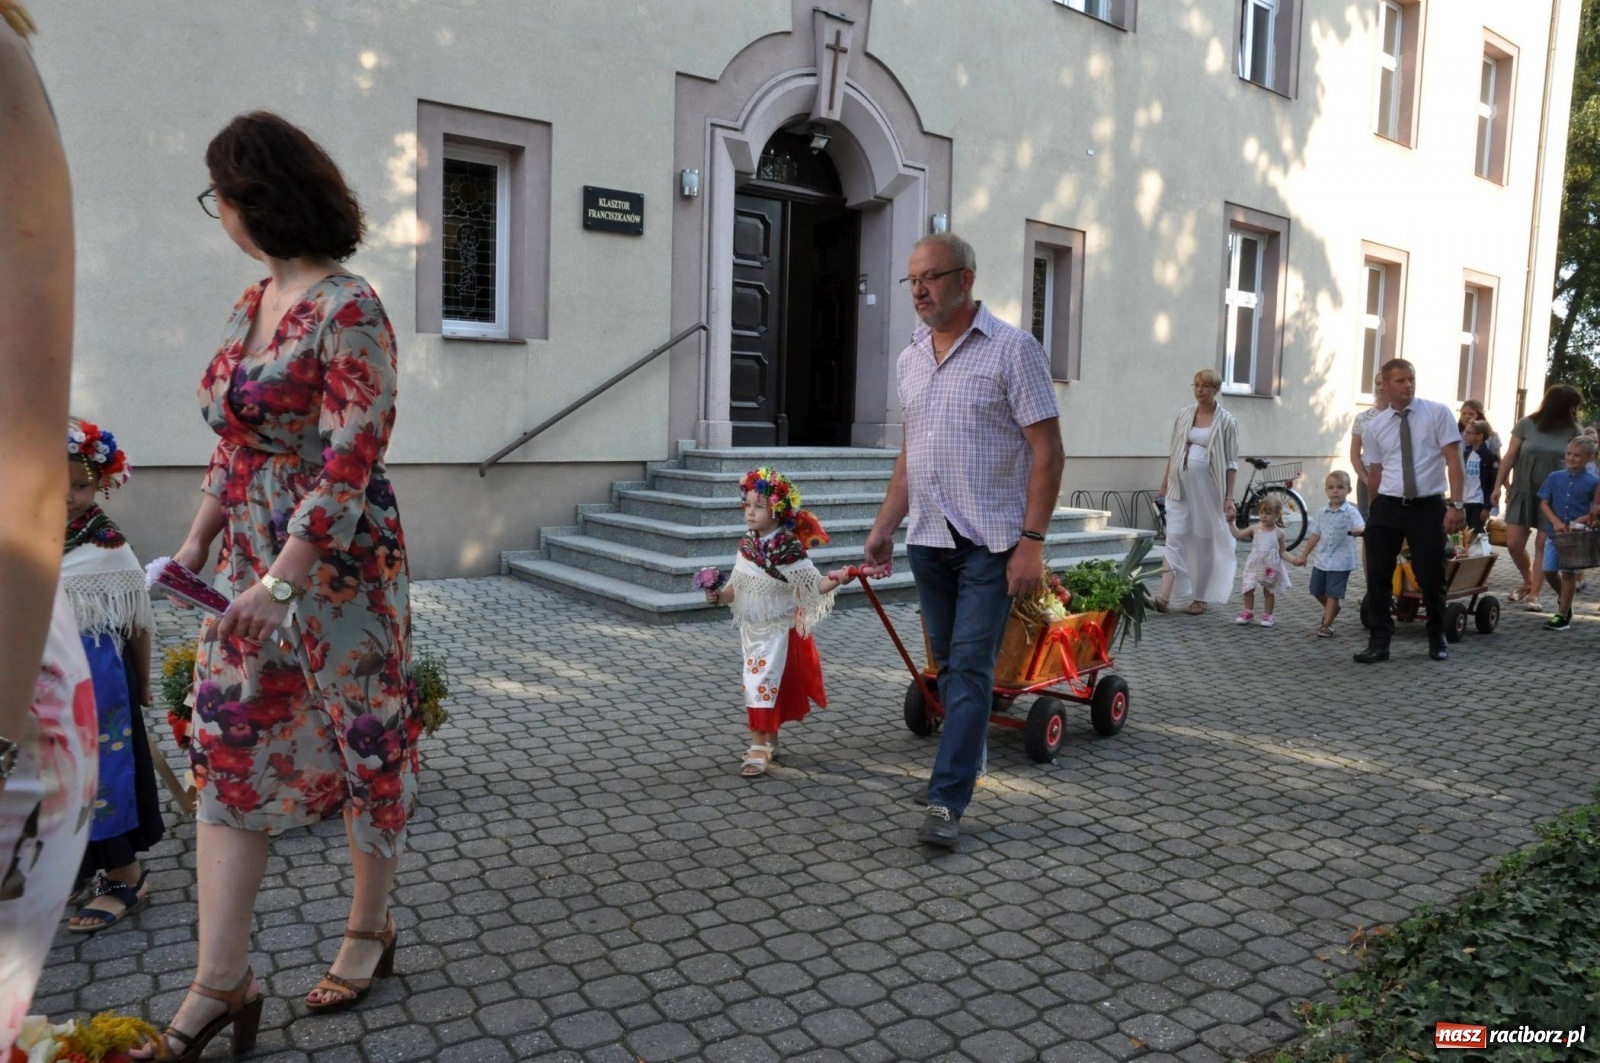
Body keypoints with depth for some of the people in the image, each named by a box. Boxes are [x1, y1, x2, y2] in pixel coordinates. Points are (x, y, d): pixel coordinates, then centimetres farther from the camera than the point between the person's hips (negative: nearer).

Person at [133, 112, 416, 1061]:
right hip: (251, 565, 9)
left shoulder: (349, 311, -15)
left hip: (338, 565, -8)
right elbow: (234, 442, 18)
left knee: (365, 743, 8)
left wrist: (282, 581, -22)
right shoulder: (252, 305, 12)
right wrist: (199, 540, 14)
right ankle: (221, 986, 15)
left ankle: (371, 931, 29)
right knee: (230, 755, 6)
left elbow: (350, 464, -21)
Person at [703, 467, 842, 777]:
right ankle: (770, 741, 29)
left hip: (779, 631, -6)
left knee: (763, 684, -8)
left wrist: (832, 582, -37)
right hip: (752, 630, 6)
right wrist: (719, 595, -9)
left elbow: (812, 585, -18)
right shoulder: (747, 547, 2)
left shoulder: (790, 550, -16)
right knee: (759, 686, 14)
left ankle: (759, 747, -1)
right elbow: (737, 587, 9)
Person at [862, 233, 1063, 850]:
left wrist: (1031, 541, -17)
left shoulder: (1011, 349, -7)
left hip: (990, 542, -6)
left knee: (971, 667, -6)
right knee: (948, 664, 13)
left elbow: (1047, 450, -10)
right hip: (928, 539, 6)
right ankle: (968, 761, 29)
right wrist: (885, 524, 13)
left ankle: (946, 800, -2)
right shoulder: (911, 358, 13)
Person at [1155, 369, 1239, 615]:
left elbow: (1231, 463, -3)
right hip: (1180, 486, 3)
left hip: (1208, 488, -2)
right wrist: (1165, 479, 12)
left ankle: (1200, 597, 16)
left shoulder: (1226, 421, -2)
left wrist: (1229, 498, -7)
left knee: (1204, 541, 5)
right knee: (1174, 537, -6)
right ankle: (1164, 595, -12)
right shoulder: (1184, 414, 7)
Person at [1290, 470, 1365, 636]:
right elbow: (1315, 535, 13)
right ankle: (1332, 610, 41)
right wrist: (1303, 555, 15)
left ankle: (1326, 625, 7)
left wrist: (1358, 531, -51)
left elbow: (1361, 527, -27)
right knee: (1316, 590, 15)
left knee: (1333, 594, -1)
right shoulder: (1322, 513, 5)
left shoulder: (1351, 512, -11)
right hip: (1321, 559, 6)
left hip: (1340, 561, -6)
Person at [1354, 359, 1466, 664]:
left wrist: (1456, 504, -13)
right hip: (1387, 506, 2)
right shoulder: (1375, 427, 6)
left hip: (1428, 506, -2)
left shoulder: (1437, 413, -2)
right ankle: (1379, 642, 11)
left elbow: (1453, 460, -6)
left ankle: (1437, 640, 27)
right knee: (1377, 576, 1)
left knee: (1431, 577, 5)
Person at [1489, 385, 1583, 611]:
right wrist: (1499, 485, 3)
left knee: (1543, 546, -2)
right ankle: (1527, 582, 24)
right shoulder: (1526, 424, -3)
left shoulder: (1572, 431, -1)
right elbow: (1509, 457, 2)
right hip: (1523, 492, 0)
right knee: (1513, 544, -1)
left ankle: (1534, 594, 5)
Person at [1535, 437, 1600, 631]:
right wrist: (1556, 522, -12)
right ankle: (1563, 598, 34)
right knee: (1549, 570, 5)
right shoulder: (1555, 477, 2)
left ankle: (1563, 615, 7)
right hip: (1554, 532, 3)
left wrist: (1581, 521, -18)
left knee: (1568, 573, 0)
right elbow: (1544, 503, 2)